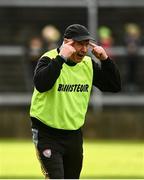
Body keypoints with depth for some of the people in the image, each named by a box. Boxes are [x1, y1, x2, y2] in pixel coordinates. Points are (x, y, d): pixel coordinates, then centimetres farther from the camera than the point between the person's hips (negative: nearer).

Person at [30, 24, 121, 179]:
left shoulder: (88, 64, 4)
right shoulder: (50, 60, -14)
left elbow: (115, 86, 5)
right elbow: (41, 84, -34)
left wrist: (105, 60, -7)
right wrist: (61, 57, -33)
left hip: (74, 135, 6)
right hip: (47, 135, -6)